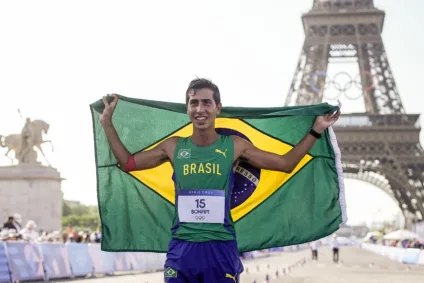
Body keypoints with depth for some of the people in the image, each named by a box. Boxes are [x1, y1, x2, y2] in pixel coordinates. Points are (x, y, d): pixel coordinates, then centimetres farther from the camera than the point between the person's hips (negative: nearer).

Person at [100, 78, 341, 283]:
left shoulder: (235, 146, 2)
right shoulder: (174, 147, 6)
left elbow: (286, 164, 7)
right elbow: (128, 163, 16)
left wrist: (316, 131, 5)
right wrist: (108, 122, 16)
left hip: (221, 247, -1)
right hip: (182, 248, 1)